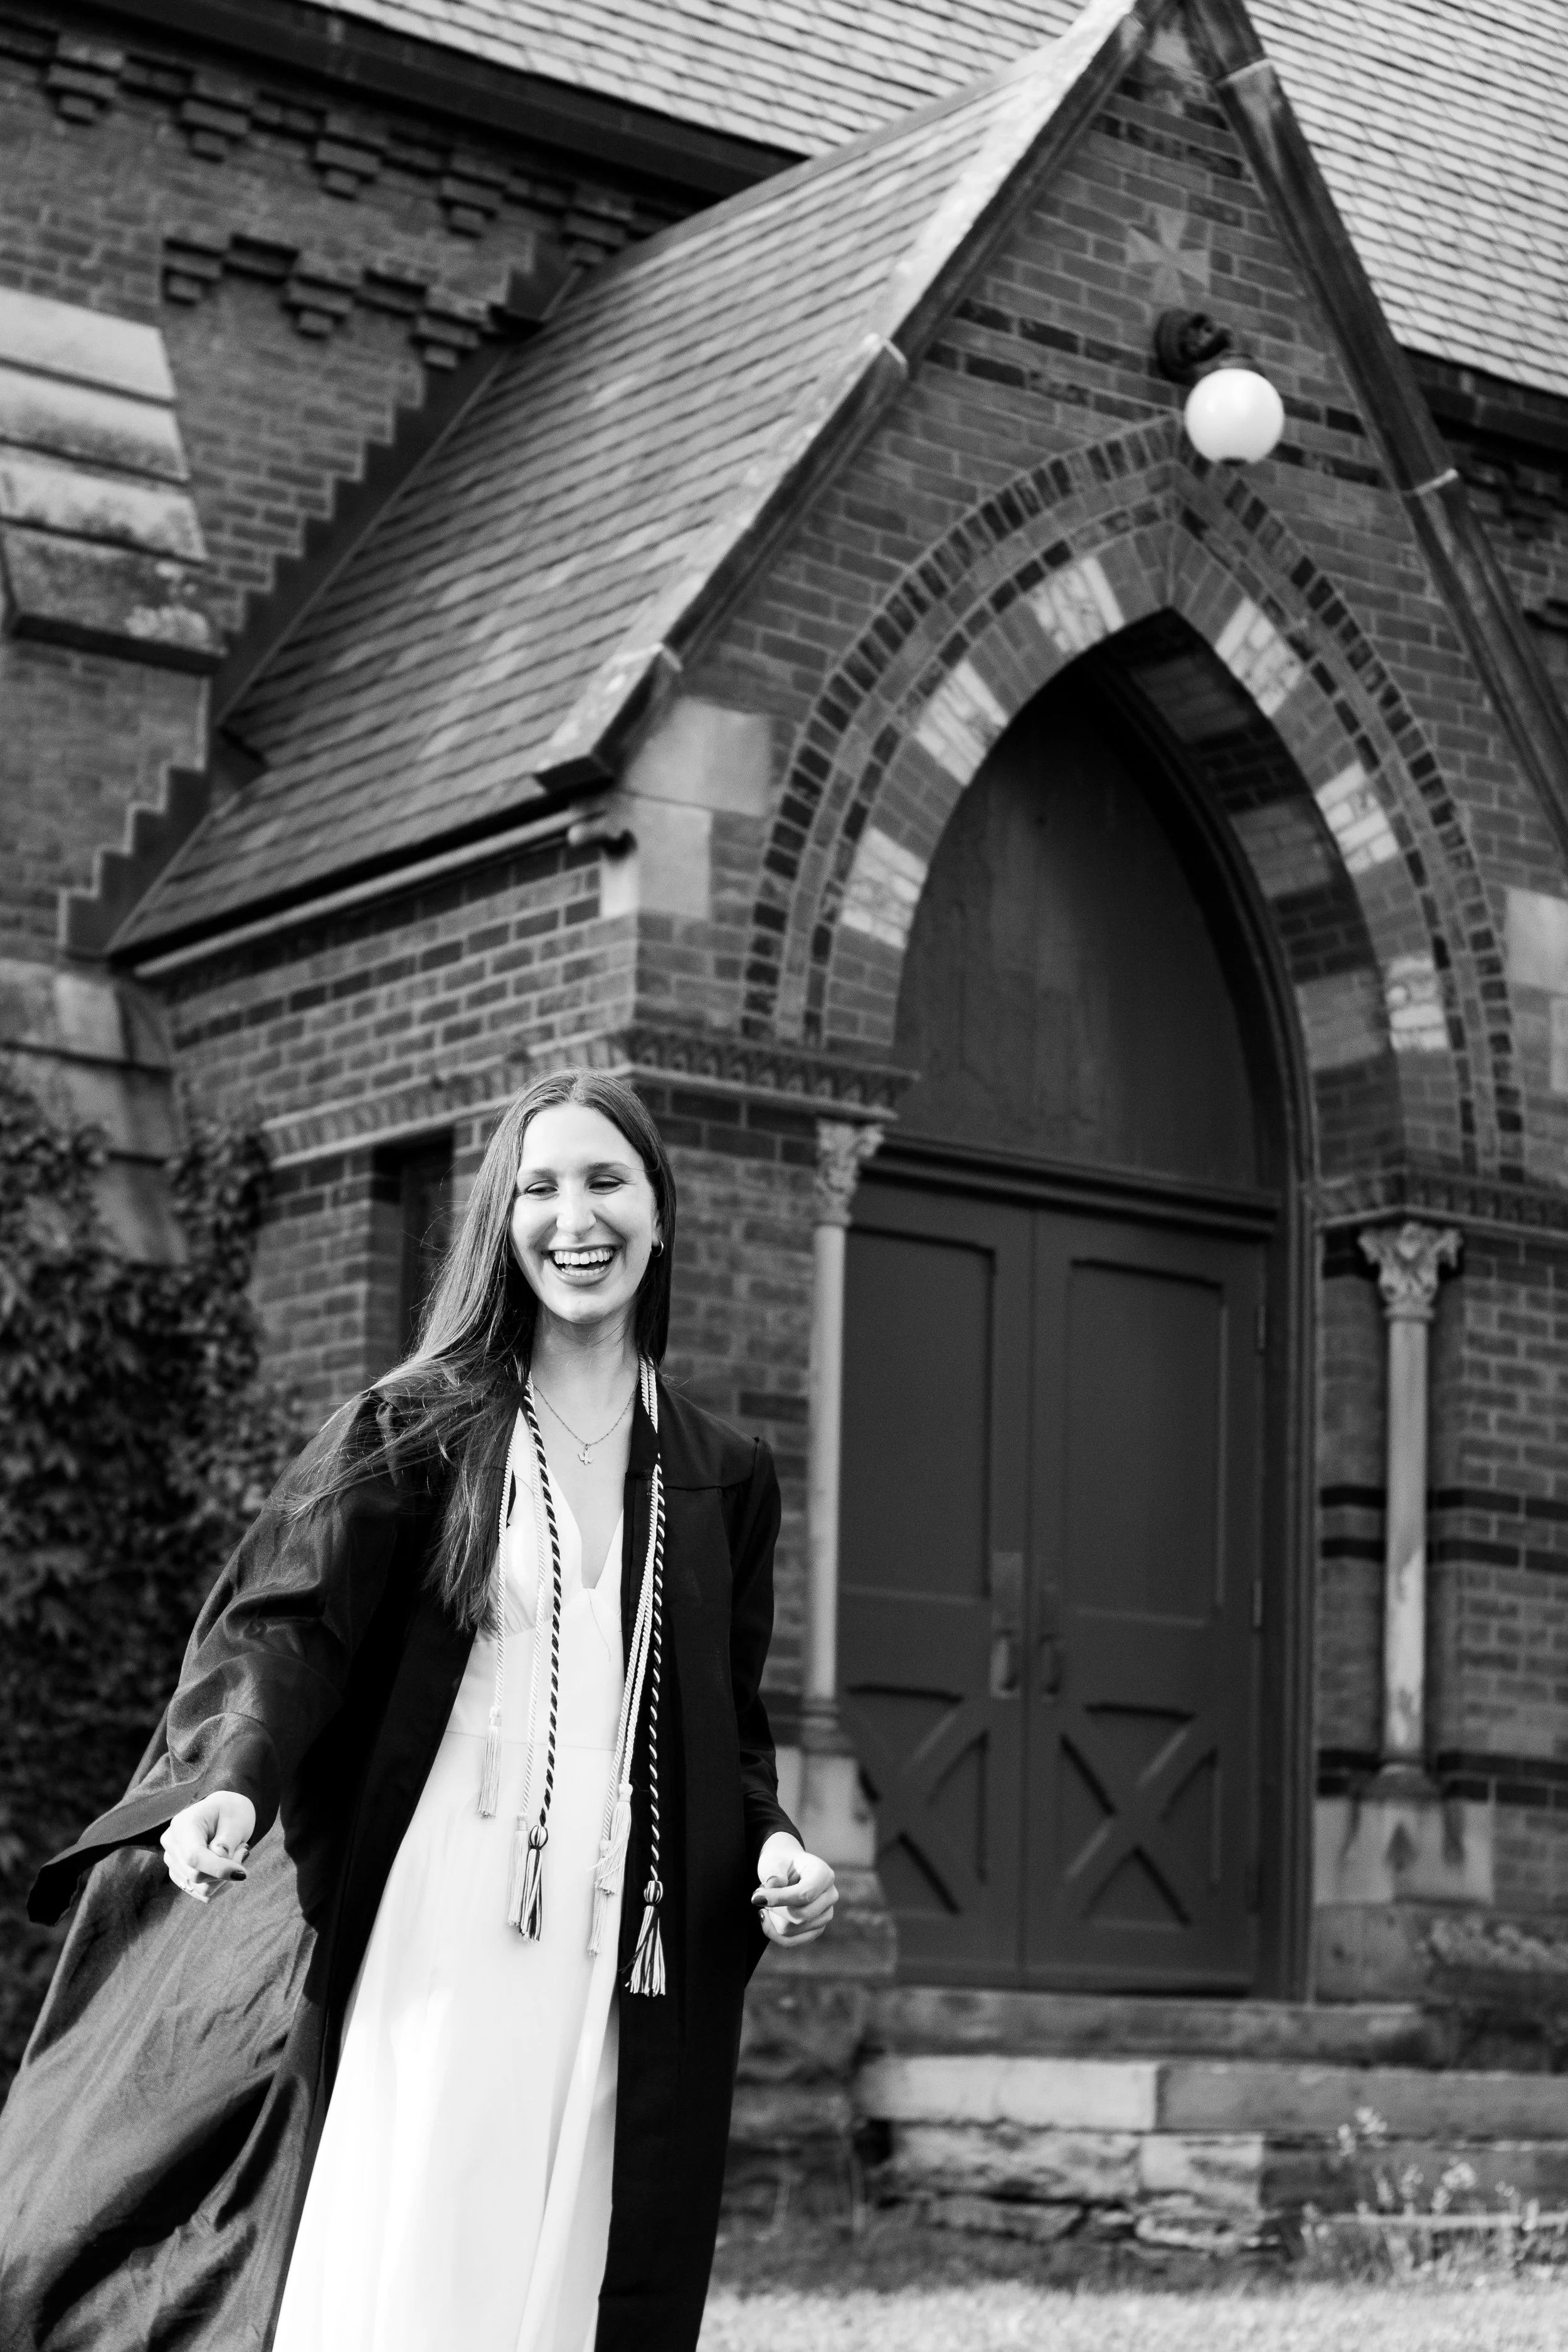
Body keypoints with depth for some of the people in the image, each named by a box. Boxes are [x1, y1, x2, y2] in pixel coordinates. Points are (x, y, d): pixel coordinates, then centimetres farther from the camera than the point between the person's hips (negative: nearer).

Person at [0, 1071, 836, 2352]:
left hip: (628, 1971, 3)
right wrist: (232, 1782, -26)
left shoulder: (725, 1478, 14)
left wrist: (771, 1842, 0)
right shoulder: (414, 1432, 5)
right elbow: (290, 1621, -7)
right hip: (430, 1945, -3)